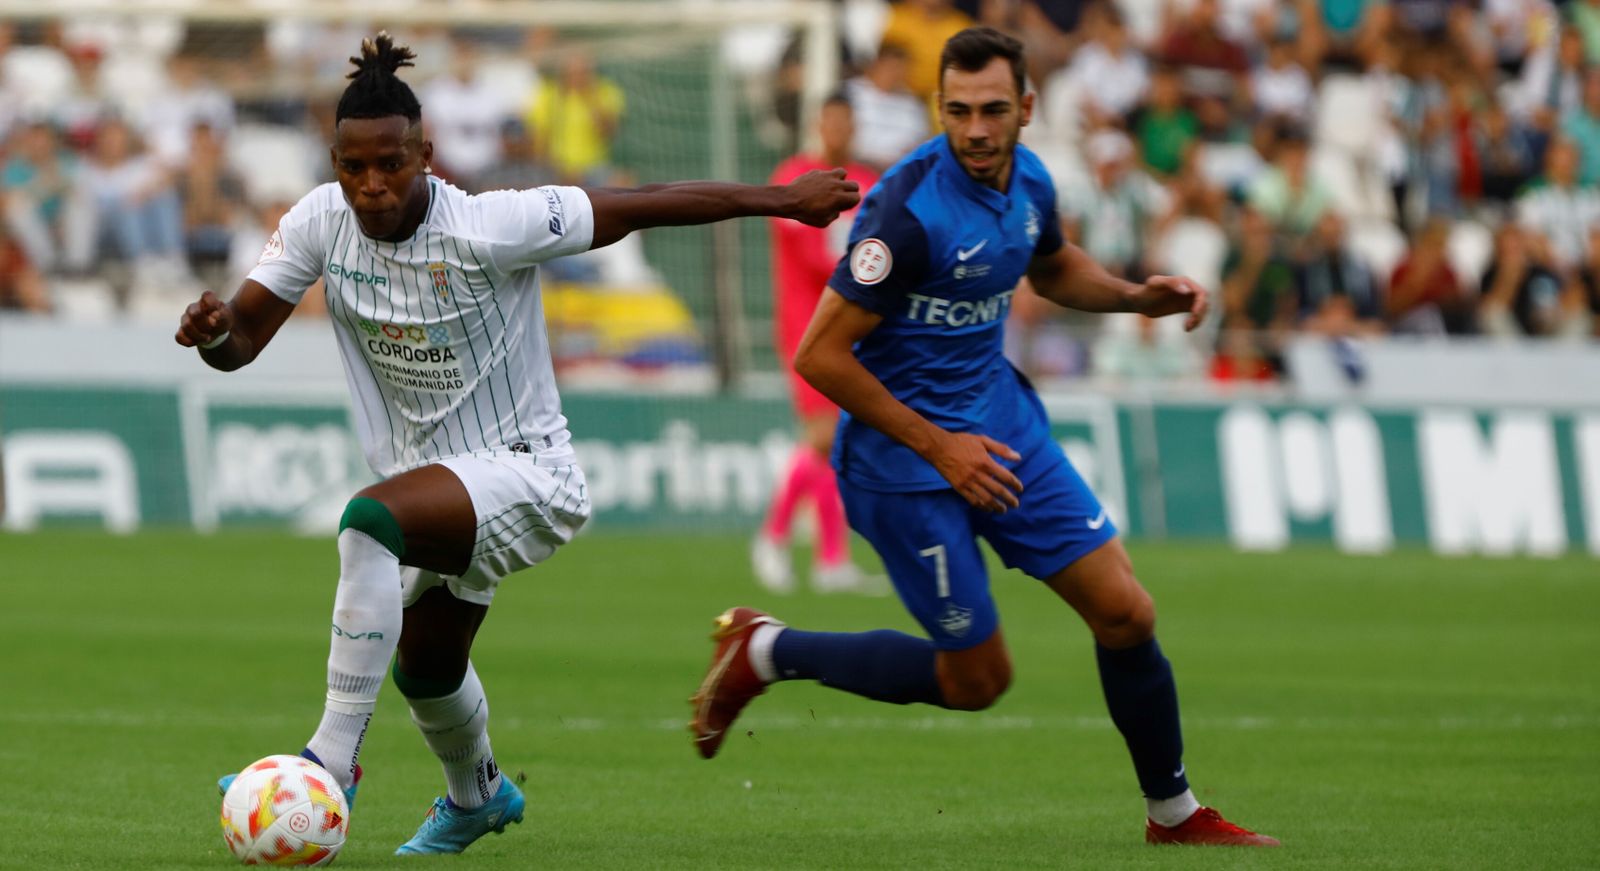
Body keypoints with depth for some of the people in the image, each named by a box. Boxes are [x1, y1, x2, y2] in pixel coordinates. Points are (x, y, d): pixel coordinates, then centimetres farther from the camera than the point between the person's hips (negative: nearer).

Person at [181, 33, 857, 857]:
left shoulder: (488, 229, -25)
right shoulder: (321, 220, -10)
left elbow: (642, 205, -18)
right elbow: (241, 342, -7)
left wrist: (783, 198, -13)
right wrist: (214, 329, -32)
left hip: (525, 473, -7)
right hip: (435, 486, 7)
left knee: (369, 520, -36)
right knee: (424, 669, 28)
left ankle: (332, 760, -35)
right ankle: (477, 795, 63)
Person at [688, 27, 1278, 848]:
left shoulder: (1027, 180, -1)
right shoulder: (910, 209, -25)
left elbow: (1055, 268, 24)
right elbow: (819, 355, -23)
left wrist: (1137, 296, 4)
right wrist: (937, 446, -20)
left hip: (1001, 421, 7)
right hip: (904, 450, -7)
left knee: (1125, 614, 1)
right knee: (977, 678, 0)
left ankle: (1173, 813, 20)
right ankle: (767, 652, 16)